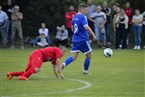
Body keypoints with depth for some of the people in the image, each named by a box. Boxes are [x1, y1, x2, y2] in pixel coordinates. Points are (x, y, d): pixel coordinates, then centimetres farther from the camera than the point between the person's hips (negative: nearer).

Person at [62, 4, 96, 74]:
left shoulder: (74, 17, 12)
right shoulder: (82, 17, -13)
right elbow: (86, 27, -24)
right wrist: (93, 35, -17)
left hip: (75, 39, 7)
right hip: (83, 39, -7)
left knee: (74, 57, 2)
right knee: (88, 55, 12)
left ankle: (64, 64, -22)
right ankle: (85, 71, 18)